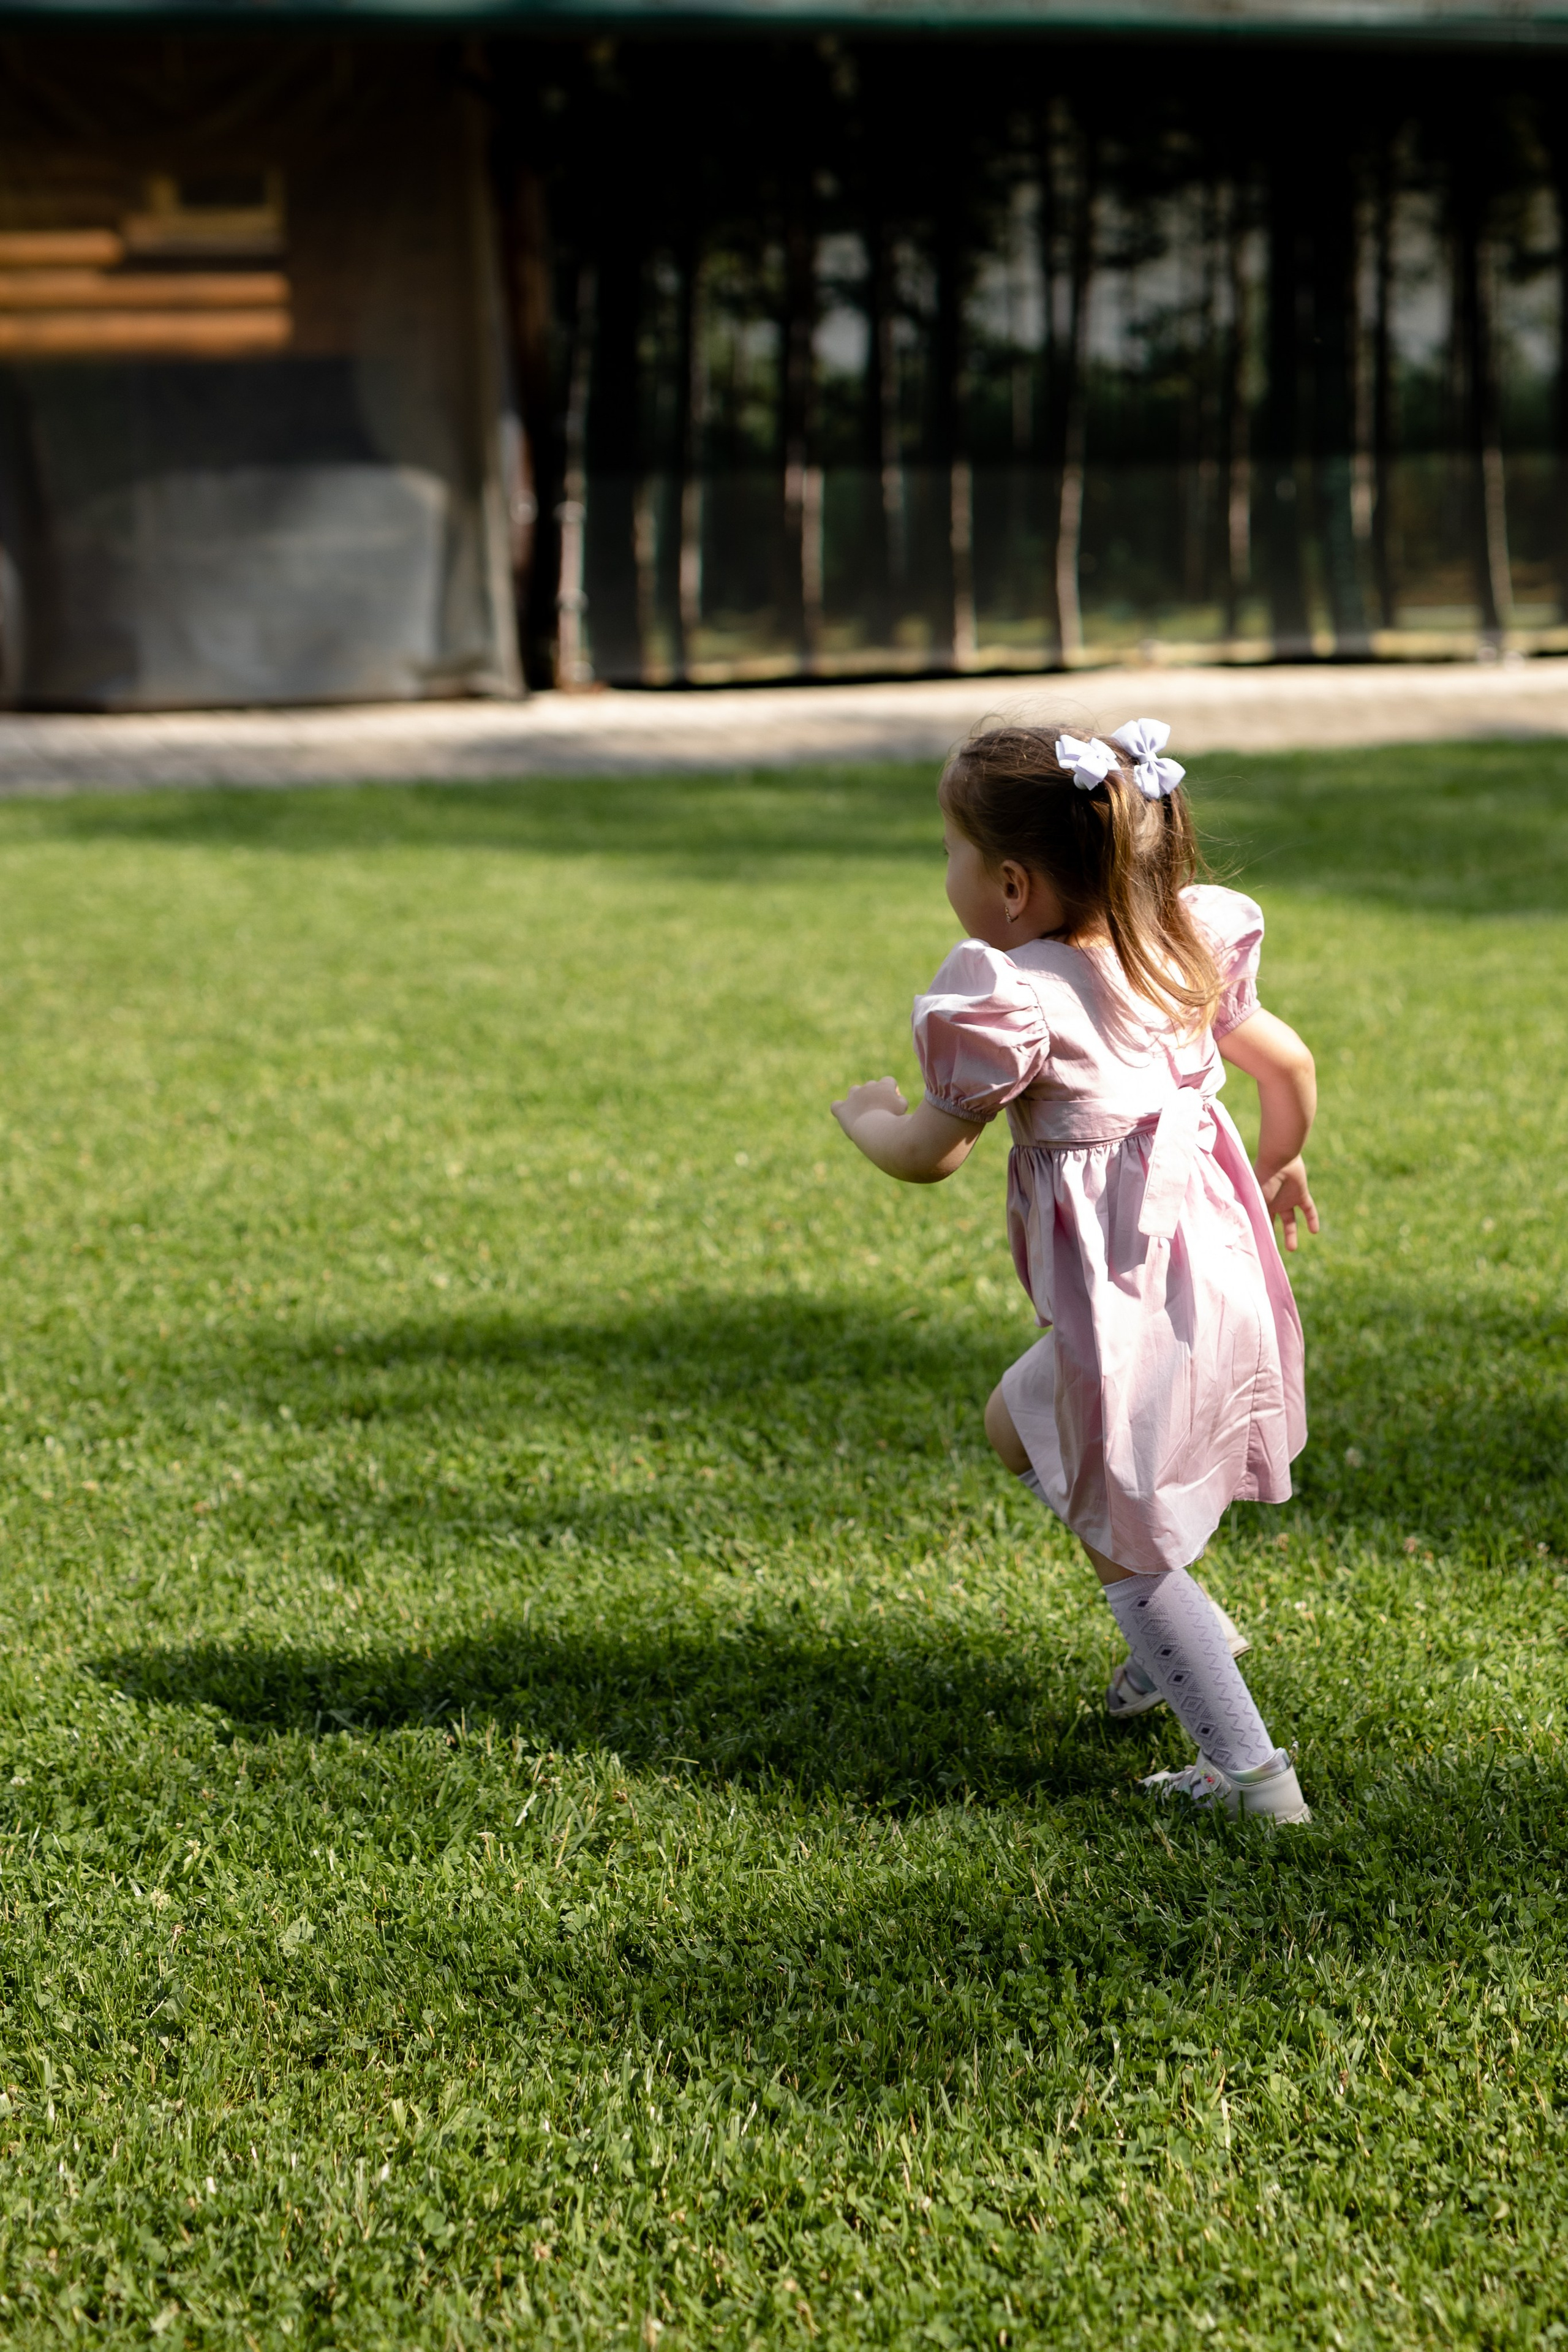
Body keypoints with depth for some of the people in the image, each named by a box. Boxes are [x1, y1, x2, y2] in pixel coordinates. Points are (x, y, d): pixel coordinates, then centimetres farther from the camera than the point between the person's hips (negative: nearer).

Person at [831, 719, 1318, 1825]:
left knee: (1128, 1546, 6)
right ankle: (1179, 1633, 32)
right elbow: (1292, 1068, 15)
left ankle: (1250, 1772, 8)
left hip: (1129, 1304, -9)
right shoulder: (1186, 946, 5)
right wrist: (1280, 1165, 35)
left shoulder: (1008, 996, -17)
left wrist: (868, 1113, 14)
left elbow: (931, 1154, -9)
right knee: (1018, 1423, 29)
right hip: (1220, 1262, 9)